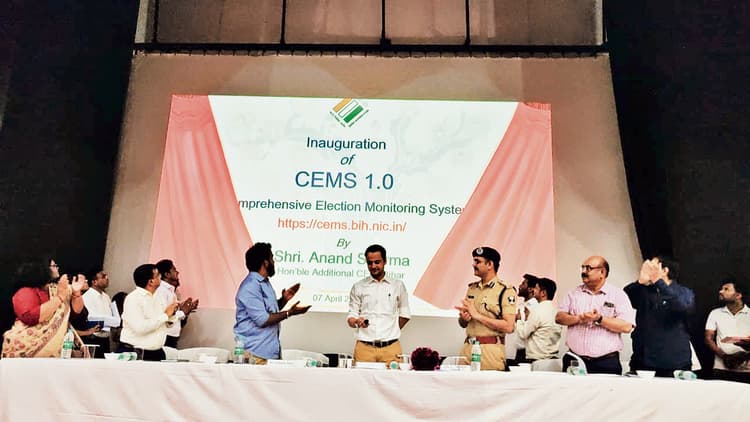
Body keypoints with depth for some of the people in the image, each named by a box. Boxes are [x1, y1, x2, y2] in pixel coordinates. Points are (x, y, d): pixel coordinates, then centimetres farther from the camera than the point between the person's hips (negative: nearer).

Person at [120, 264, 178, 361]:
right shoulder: (132, 299, -13)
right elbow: (140, 328, -26)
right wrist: (165, 315, -20)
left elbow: (167, 324, 15)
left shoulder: (156, 297, 10)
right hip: (136, 353, -6)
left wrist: (171, 314, -6)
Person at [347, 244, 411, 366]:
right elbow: (351, 316, 8)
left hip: (390, 347, 0)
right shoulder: (358, 287, 9)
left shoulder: (398, 285, 9)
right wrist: (356, 322, -13)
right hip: (365, 346, 0)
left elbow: (405, 314, 15)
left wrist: (392, 332, 7)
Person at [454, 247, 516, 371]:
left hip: (490, 350, -5)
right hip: (467, 348, 6)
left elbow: (509, 327, -16)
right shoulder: (472, 288, 14)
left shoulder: (506, 290, -7)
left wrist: (477, 315, -15)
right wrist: (463, 318, -4)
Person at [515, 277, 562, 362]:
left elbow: (523, 334, -10)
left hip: (536, 359, -8)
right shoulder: (556, 309, 8)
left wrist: (518, 319, 5)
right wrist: (528, 319, 14)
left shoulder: (538, 310, -16)